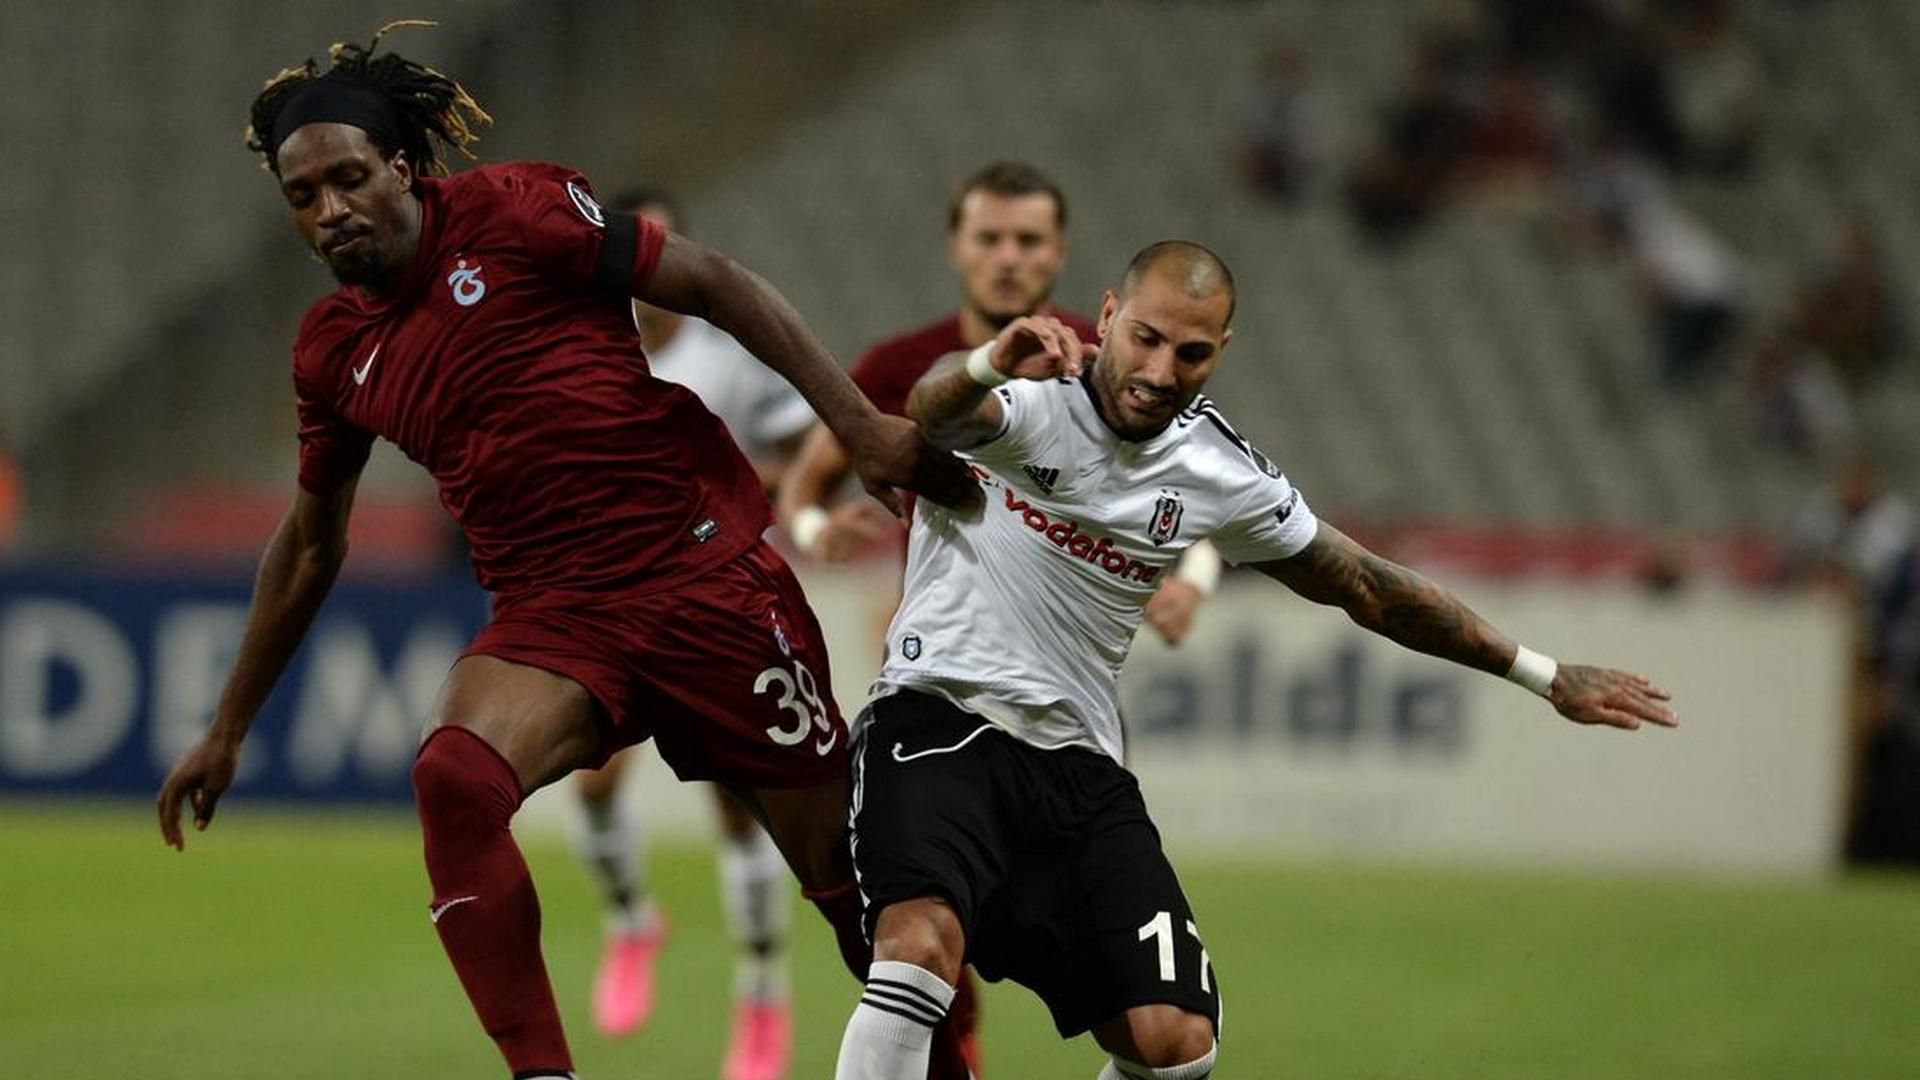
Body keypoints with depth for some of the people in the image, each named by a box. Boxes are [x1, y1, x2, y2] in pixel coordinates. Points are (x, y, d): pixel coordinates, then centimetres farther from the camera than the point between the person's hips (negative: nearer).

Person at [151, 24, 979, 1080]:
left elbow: (715, 285, -3)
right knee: (453, 778, -29)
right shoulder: (333, 349, 11)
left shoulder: (512, 213, -5)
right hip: (548, 616, 3)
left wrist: (863, 427, -11)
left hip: (706, 574, -3)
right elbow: (310, 544, 24)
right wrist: (226, 733, 26)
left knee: (846, 861, 0)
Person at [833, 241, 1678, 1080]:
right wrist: (985, 367, -58)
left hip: (1078, 761, 5)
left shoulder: (1221, 473, 4)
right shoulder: (1027, 395, -9)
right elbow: (933, 419, -33)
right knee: (925, 941, -32)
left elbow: (1367, 588, 17)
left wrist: (1544, 675, 20)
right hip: (940, 718, -4)